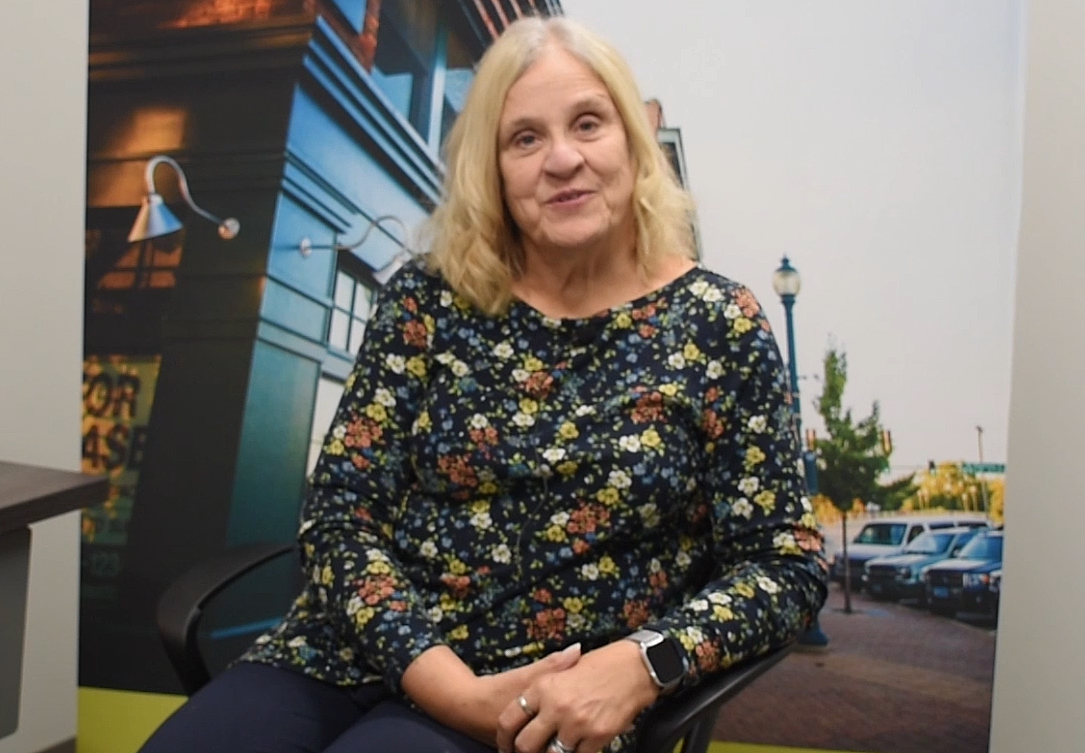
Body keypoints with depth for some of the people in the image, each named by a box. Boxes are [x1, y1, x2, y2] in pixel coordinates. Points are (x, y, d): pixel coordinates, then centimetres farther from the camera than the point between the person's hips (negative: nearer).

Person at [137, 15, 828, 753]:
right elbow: (341, 508, -2)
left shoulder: (719, 326, -4)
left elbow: (785, 564, -2)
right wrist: (455, 688, -14)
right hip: (353, 657, 2)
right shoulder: (426, 299, -1)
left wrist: (638, 666, -19)